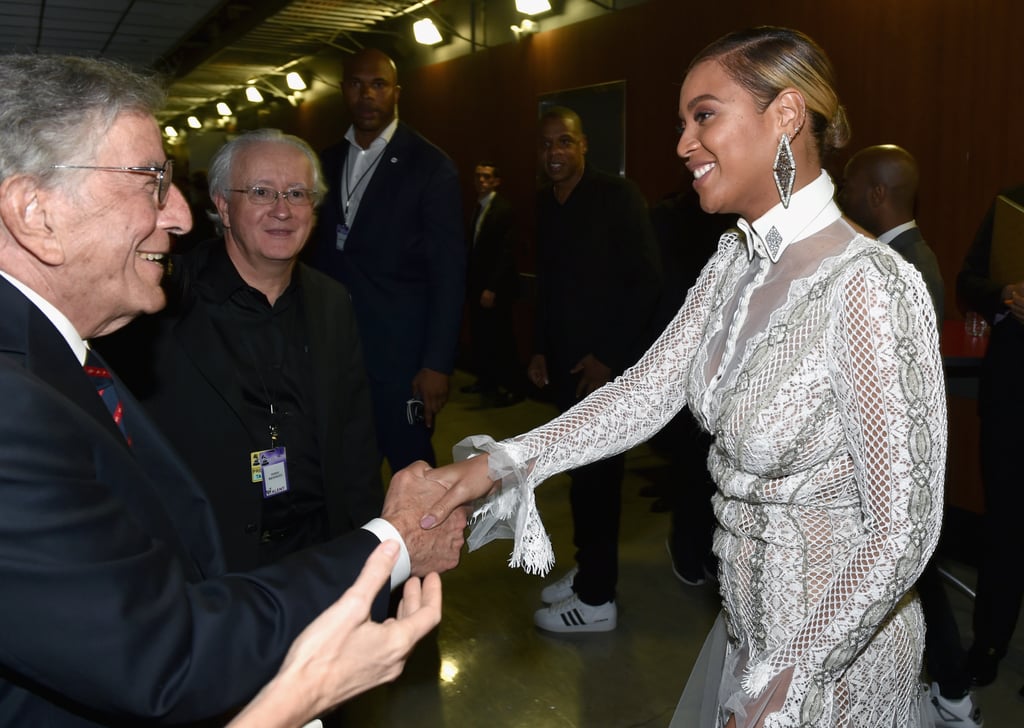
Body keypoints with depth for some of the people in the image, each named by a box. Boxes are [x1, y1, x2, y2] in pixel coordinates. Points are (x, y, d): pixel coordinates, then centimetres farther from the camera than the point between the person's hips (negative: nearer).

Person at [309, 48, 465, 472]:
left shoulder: (430, 166, -5)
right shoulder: (327, 162, 11)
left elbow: (448, 273, -8)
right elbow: (320, 251, 13)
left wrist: (437, 363, -13)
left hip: (399, 351, -5)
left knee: (411, 469, 5)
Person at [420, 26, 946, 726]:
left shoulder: (868, 285, -26)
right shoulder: (735, 260, -1)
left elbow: (903, 532, -24)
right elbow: (650, 390, -3)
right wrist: (504, 461, -14)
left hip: (836, 649, -6)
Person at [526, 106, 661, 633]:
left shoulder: (618, 195, -8)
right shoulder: (545, 202, 10)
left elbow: (646, 281, -11)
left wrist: (609, 356, -14)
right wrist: (540, 348, 10)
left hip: (605, 361, -5)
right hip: (564, 360, 6)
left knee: (596, 471, -1)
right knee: (582, 467, 11)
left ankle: (596, 599, 11)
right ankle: (588, 568, 26)